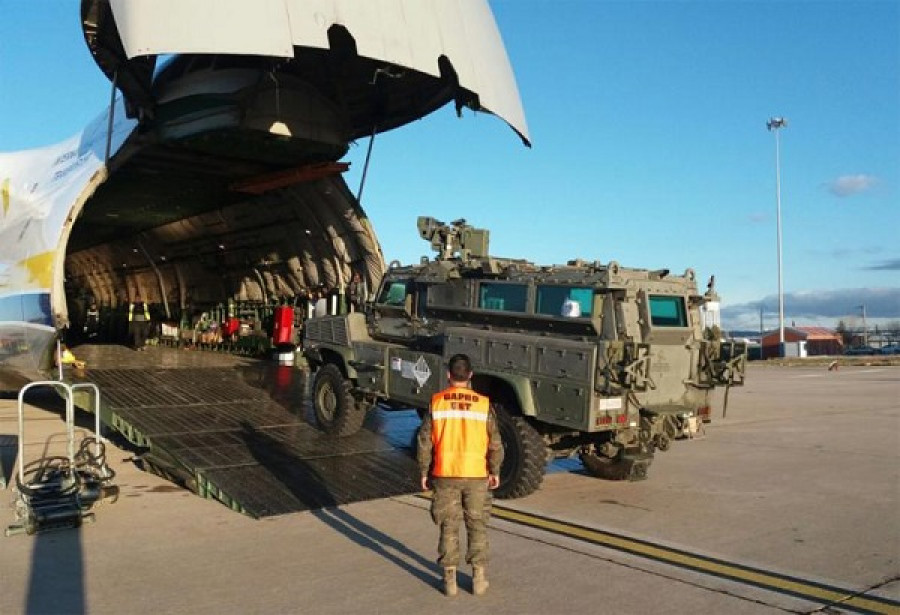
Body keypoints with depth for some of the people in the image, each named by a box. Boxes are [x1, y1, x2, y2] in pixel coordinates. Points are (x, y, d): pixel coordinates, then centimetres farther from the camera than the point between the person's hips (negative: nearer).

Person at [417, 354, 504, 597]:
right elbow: (495, 443, -2)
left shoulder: (436, 403, -7)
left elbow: (425, 442, -3)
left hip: (445, 475, 0)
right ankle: (479, 578, 18)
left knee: (449, 527, 11)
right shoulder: (484, 404, -6)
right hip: (476, 475, 0)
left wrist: (424, 472, 8)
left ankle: (450, 579, 17)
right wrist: (495, 471, 11)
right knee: (477, 526, 14)